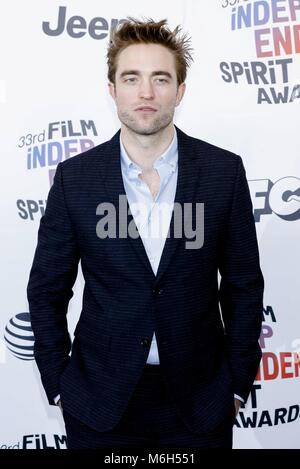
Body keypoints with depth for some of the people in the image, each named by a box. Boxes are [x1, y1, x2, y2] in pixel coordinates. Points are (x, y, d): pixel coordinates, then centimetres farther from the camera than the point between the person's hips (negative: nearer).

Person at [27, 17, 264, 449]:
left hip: (199, 398, 1)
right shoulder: (75, 177, -8)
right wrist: (58, 385, 0)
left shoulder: (224, 171, -8)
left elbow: (243, 285, -1)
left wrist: (238, 383, 1)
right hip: (100, 398, 0)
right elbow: (47, 291, 0)